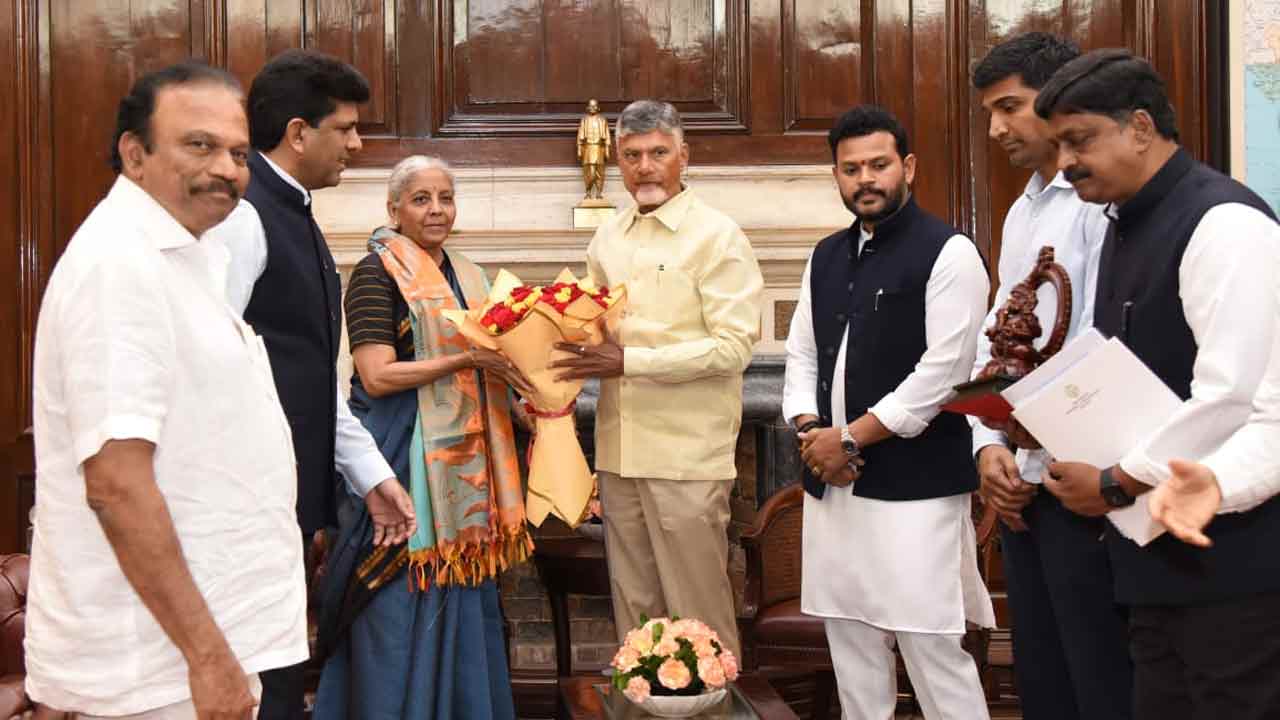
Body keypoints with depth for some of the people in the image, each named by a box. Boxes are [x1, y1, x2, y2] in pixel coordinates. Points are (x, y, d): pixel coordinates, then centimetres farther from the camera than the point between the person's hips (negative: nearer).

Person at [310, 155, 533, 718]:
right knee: (403, 616, 0)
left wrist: (521, 358, 2)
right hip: (405, 460, -6)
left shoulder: (467, 276, 14)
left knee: (461, 604, 12)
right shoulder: (378, 272, -7)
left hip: (464, 463, 7)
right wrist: (468, 359, -19)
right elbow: (377, 375, -16)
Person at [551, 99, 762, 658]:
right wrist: (582, 350, 0)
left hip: (688, 454, -6)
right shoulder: (607, 239, 13)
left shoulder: (716, 236, -6)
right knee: (632, 604, 14)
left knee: (697, 609, 1)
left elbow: (734, 346, -14)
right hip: (619, 449, 6)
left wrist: (628, 361, -18)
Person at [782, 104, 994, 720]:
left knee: (934, 651, -3)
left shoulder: (948, 253, -7)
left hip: (915, 488, -6)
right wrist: (809, 432, -4)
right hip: (831, 485, 7)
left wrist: (850, 439, -13)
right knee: (850, 644, 14)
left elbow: (943, 372, -14)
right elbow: (801, 353, 15)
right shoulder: (827, 256, 13)